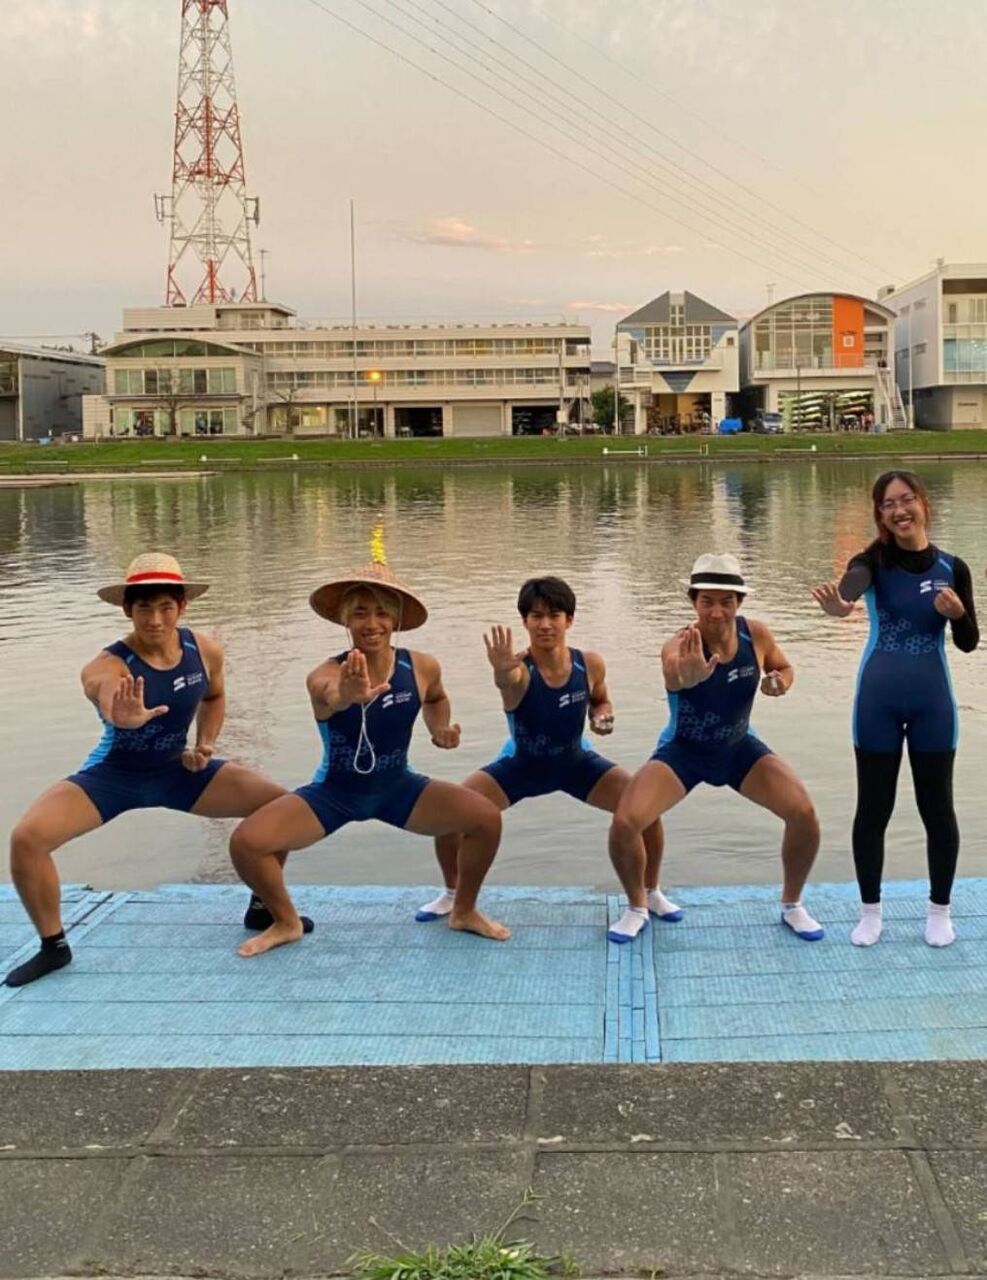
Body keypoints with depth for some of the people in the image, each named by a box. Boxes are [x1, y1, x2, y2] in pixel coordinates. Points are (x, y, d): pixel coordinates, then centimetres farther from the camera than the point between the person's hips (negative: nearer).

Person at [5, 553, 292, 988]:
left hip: (177, 771, 3)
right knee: (27, 838, -25)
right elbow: (113, 705, -54)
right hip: (112, 776, -3)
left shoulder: (205, 650, -13)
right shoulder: (106, 667, -29)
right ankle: (53, 945, -1)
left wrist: (205, 745, -5)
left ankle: (263, 907, 14)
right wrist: (127, 717, -78)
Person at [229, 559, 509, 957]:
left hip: (397, 788, 2)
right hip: (333, 793, -2)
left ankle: (464, 911, 10)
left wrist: (440, 729, -8)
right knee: (246, 842, -21)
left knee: (486, 817, -17)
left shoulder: (422, 667, -14)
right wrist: (347, 697, -77)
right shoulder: (327, 673, -26)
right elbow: (331, 697, -53)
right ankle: (286, 922, 8)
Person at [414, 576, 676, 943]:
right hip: (521, 765, -1)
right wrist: (501, 673, -81)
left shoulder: (590, 664, -20)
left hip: (576, 762, 2)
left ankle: (647, 895, 10)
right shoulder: (519, 668, -30)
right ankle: (453, 894, 14)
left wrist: (603, 716, -20)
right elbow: (507, 682, -58)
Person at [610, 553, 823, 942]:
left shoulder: (756, 634, -17)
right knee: (624, 822, -22)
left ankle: (792, 906, 14)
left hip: (739, 748, 3)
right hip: (682, 751, -3)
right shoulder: (681, 645, -30)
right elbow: (674, 675, -56)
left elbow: (784, 667, 5)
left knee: (804, 814, -13)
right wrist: (689, 677, -81)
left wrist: (780, 682, -19)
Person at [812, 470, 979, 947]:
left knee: (937, 806, 8)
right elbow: (853, 582, -33)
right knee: (873, 807, 6)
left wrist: (957, 613, -19)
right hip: (878, 699, -1)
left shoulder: (952, 568, -1)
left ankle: (940, 911, 25)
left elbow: (969, 643, 3)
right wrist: (839, 602, -57)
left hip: (932, 700, 1)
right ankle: (870, 911, 21)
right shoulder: (874, 561, -7)